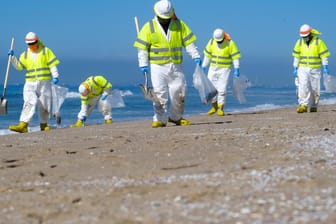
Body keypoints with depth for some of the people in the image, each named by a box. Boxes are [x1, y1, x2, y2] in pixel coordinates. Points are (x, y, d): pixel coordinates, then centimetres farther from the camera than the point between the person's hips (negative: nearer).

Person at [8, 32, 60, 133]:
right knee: (29, 103, -16)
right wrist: (12, 57, -6)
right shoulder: (25, 54, 11)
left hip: (44, 83, -1)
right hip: (30, 84, 1)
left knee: (44, 106, 5)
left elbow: (52, 64, -1)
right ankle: (23, 125, -24)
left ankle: (44, 125, 22)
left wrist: (55, 76, -12)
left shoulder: (46, 51, 4)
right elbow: (19, 66, 6)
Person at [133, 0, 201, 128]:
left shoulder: (179, 25, 5)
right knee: (160, 93, -10)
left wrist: (196, 56, -3)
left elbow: (189, 42, 7)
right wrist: (143, 64, -8)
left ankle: (175, 117, 22)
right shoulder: (149, 27, -1)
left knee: (179, 91, 5)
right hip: (158, 66, -3)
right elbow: (142, 47, -1)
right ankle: (160, 119, -7)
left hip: (175, 66, 3)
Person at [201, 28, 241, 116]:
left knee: (222, 89, -9)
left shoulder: (230, 43, -12)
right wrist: (203, 67, 8)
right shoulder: (211, 42, -1)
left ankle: (220, 109, -1)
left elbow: (235, 56, -10)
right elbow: (207, 55, 8)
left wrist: (237, 69, -15)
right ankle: (214, 106, 18)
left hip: (224, 69, -4)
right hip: (213, 68, 4)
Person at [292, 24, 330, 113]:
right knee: (303, 87, -13)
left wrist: (325, 68, -15)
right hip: (303, 69, 1)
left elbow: (324, 55, -7)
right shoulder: (299, 42, 1)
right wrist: (295, 69, 5)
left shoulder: (318, 42, -8)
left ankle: (314, 106, 16)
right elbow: (296, 56, 8)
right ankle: (303, 106, -19)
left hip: (315, 69, -1)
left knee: (315, 89, 3)